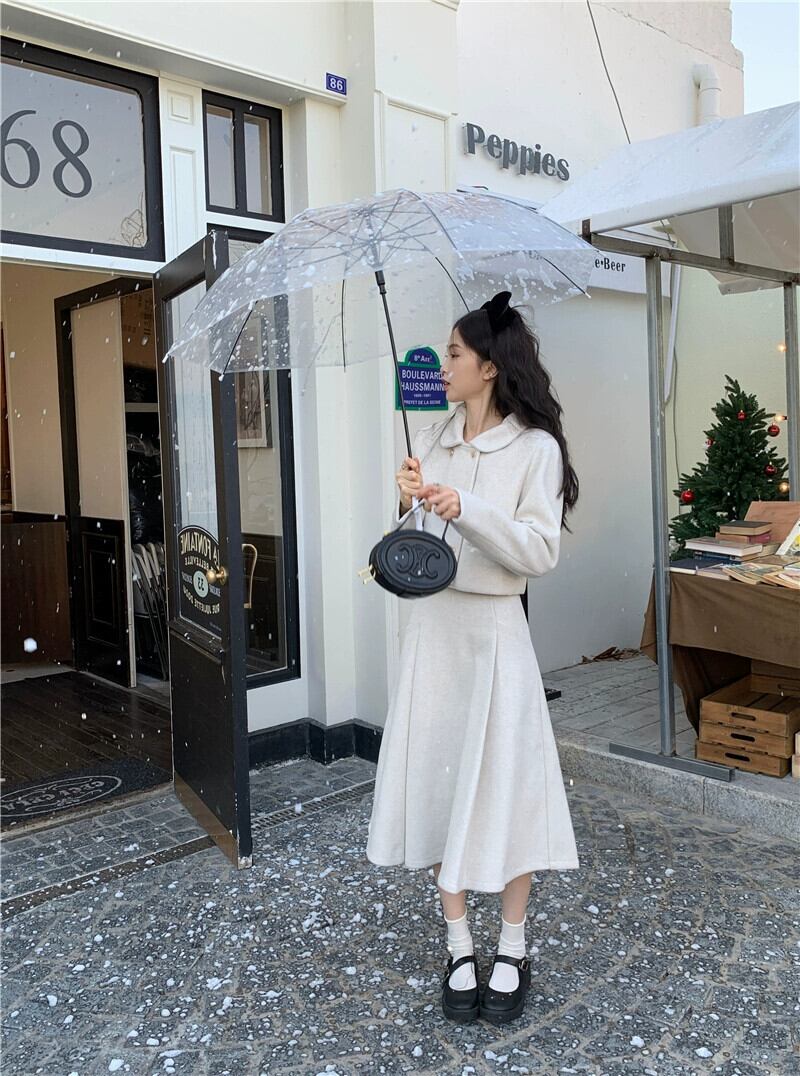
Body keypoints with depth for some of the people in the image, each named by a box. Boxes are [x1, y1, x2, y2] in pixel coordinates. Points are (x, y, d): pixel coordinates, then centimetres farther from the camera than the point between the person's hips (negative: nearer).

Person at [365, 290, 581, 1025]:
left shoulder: (535, 448, -7)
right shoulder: (432, 440, 8)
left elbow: (540, 552, -15)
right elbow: (411, 539, 9)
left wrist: (467, 510, -25)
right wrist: (409, 504, -11)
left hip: (494, 629, -5)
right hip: (432, 624, 5)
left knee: (504, 781, 3)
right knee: (437, 779, 8)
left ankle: (513, 949, 25)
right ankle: (460, 948, 25)